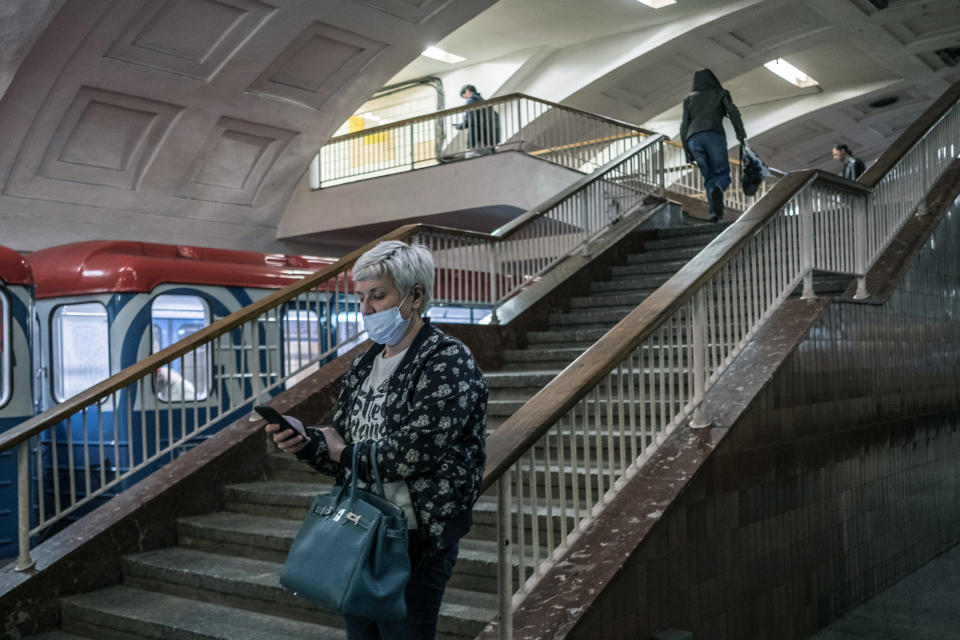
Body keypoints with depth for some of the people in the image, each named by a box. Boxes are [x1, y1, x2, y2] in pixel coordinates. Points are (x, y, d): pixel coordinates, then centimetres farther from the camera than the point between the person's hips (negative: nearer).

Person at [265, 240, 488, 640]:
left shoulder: (448, 364, -12)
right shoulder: (364, 366, 10)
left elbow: (409, 456, -21)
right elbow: (339, 446, 13)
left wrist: (343, 451, -7)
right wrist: (304, 440, -8)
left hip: (415, 542, -7)